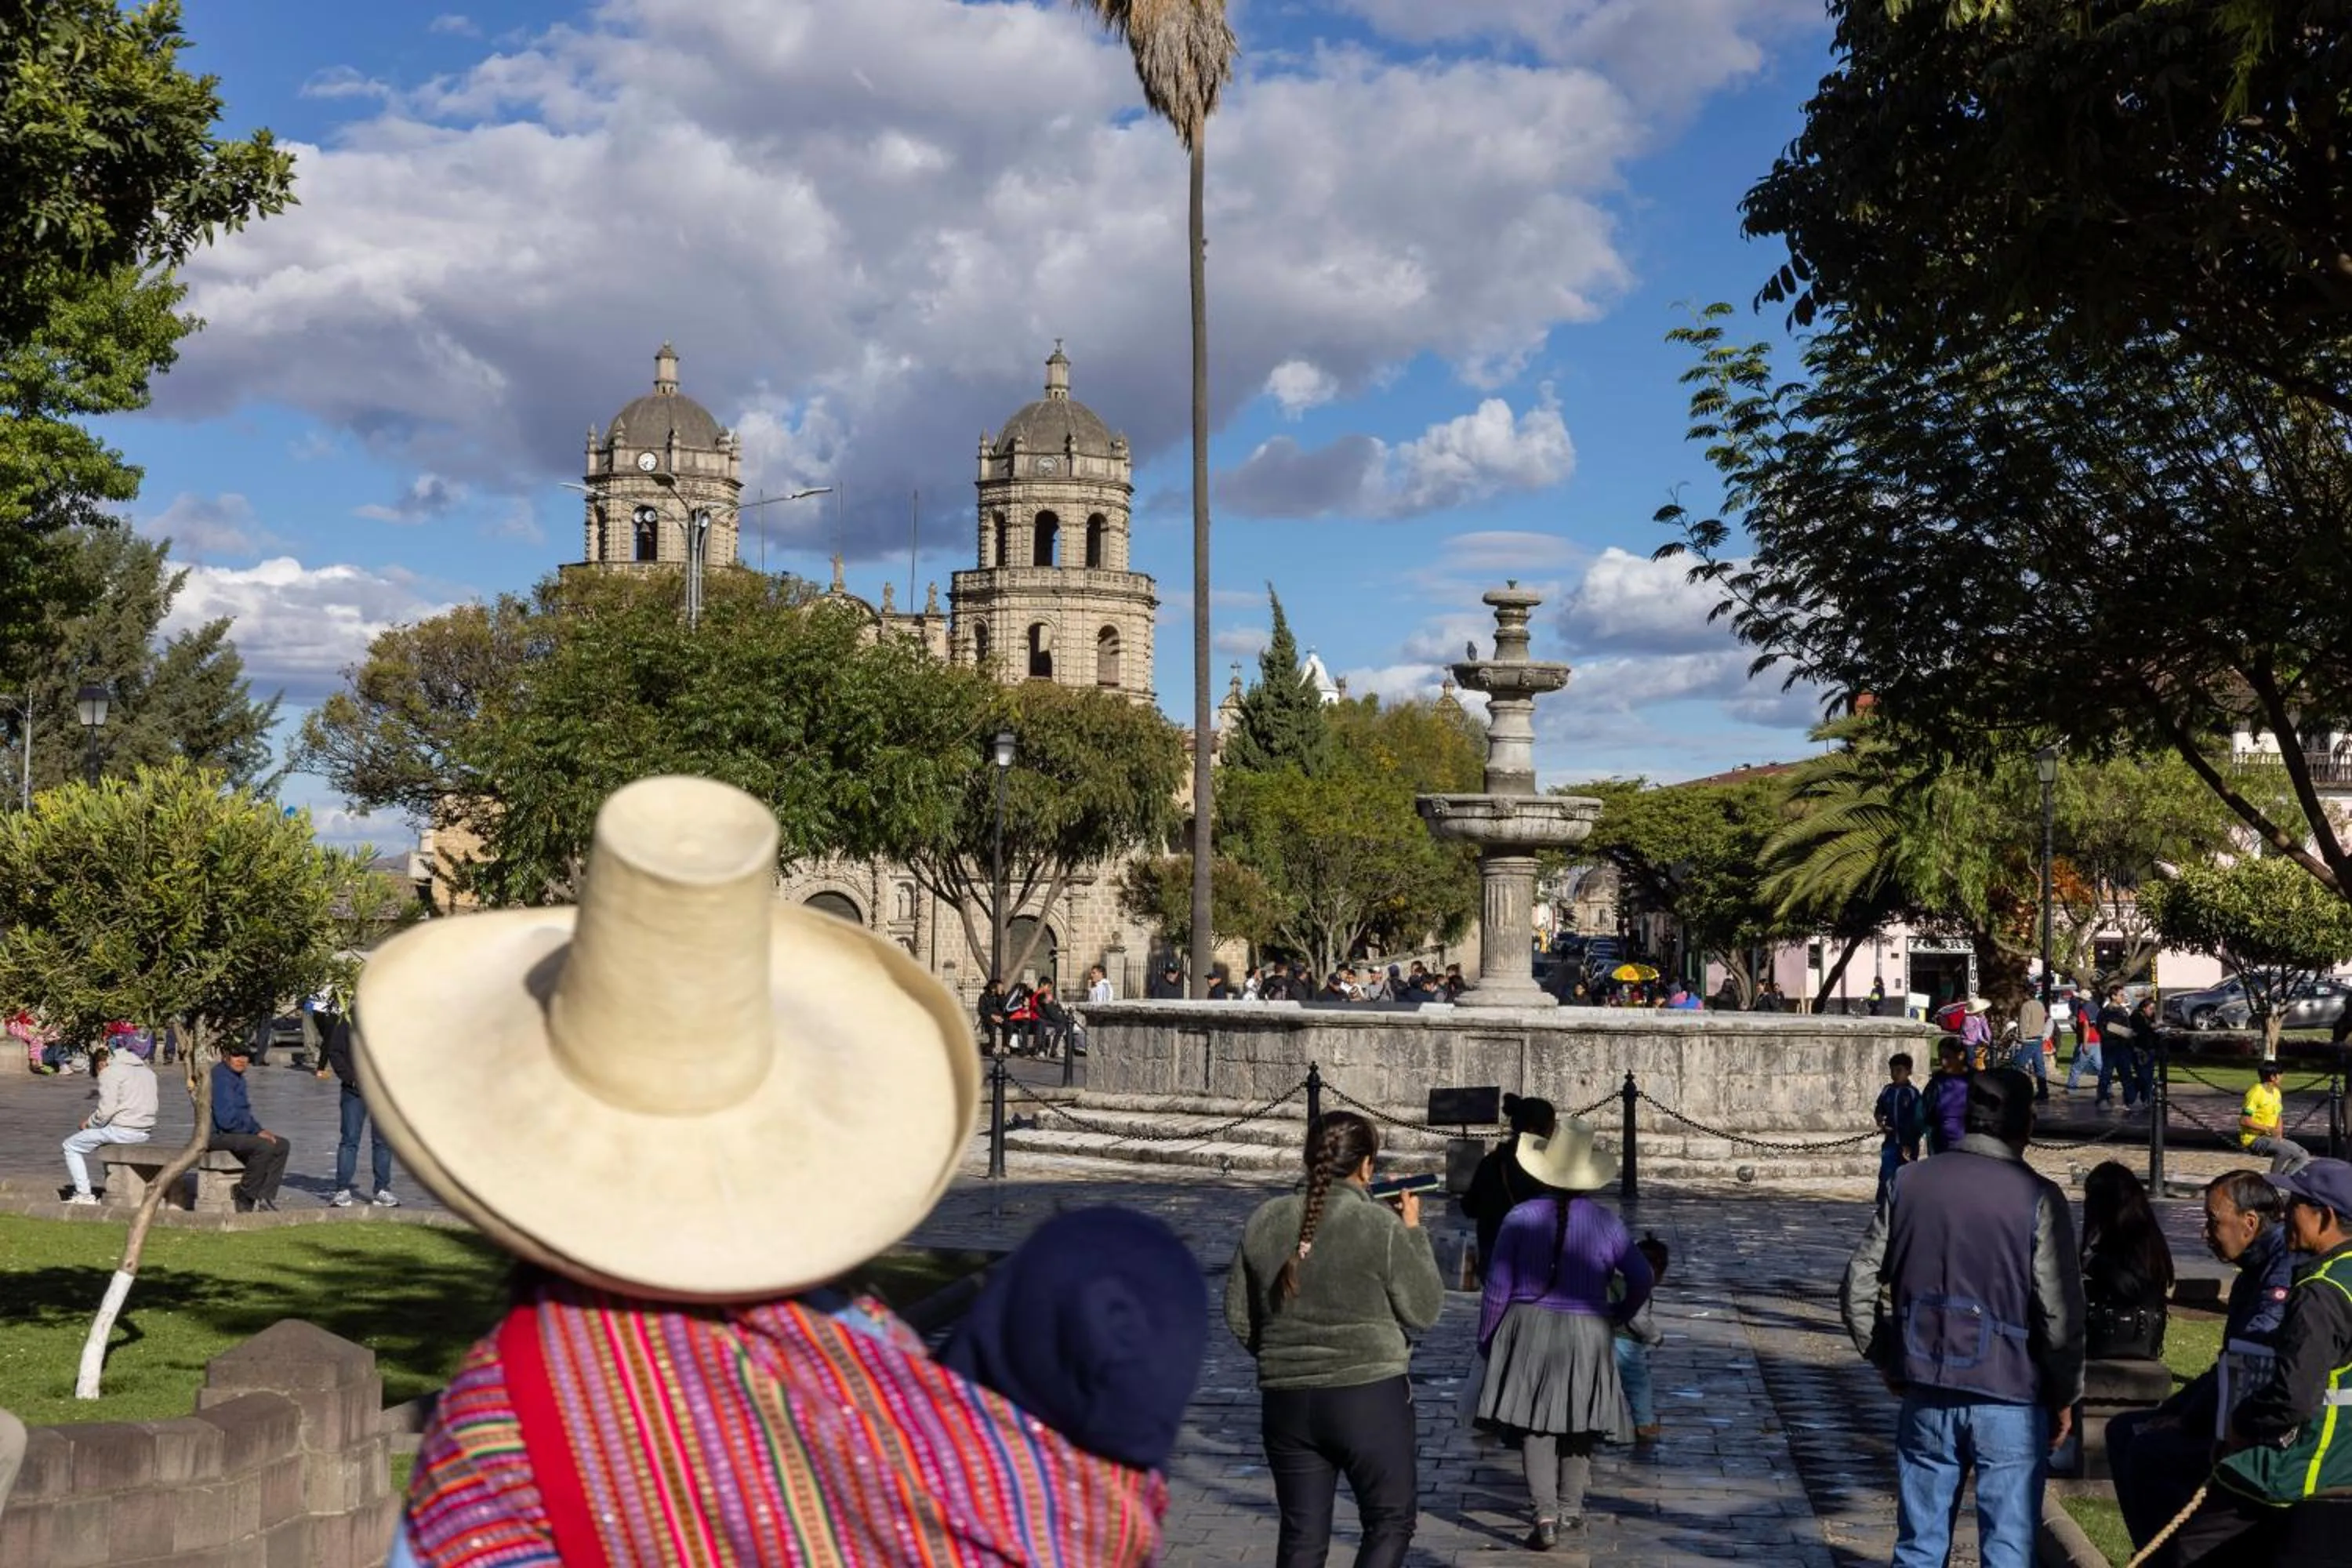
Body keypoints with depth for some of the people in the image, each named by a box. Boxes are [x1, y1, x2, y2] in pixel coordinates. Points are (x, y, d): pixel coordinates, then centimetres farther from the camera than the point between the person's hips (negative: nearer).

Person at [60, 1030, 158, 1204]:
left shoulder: (110, 1072, -7)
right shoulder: (147, 1070, 17)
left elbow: (106, 1110, -16)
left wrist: (89, 1122, 3)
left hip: (122, 1131, -8)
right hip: (146, 1132, 8)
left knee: (71, 1146, 10)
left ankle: (84, 1195, 6)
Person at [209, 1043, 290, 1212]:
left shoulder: (238, 1077, 17)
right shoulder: (220, 1077, -17)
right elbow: (226, 1118, -24)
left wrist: (259, 1130, 3)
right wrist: (257, 1130, -16)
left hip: (237, 1132, 11)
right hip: (218, 1135, -11)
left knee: (282, 1146, 0)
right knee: (264, 1147, -30)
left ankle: (266, 1197, -6)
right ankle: (245, 1203, -20)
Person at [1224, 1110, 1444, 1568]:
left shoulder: (1265, 1220, 2)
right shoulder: (1381, 1225, -12)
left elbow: (1238, 1316, 9)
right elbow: (1425, 1310, -3)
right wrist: (1413, 1231, 6)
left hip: (1286, 1400, 4)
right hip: (1369, 1397, -4)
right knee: (1391, 1519, 12)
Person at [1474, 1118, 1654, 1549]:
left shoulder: (1521, 1218, -8)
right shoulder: (1606, 1223, -4)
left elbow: (1497, 1288, -5)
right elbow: (1642, 1279, -2)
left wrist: (1485, 1340, 6)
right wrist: (1618, 1316, 15)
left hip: (1529, 1332, -1)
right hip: (1587, 1336, 1)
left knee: (1534, 1424, 3)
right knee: (1579, 1423, 17)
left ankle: (1546, 1514, -8)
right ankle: (1571, 1509, 25)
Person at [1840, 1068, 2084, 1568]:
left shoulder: (1911, 1181, 1)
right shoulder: (2037, 1198, -11)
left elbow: (1859, 1287, 2)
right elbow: (2060, 1314, -12)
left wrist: (1887, 1362, 14)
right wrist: (2065, 1397, 2)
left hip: (1926, 1396, 4)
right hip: (2010, 1401, -3)